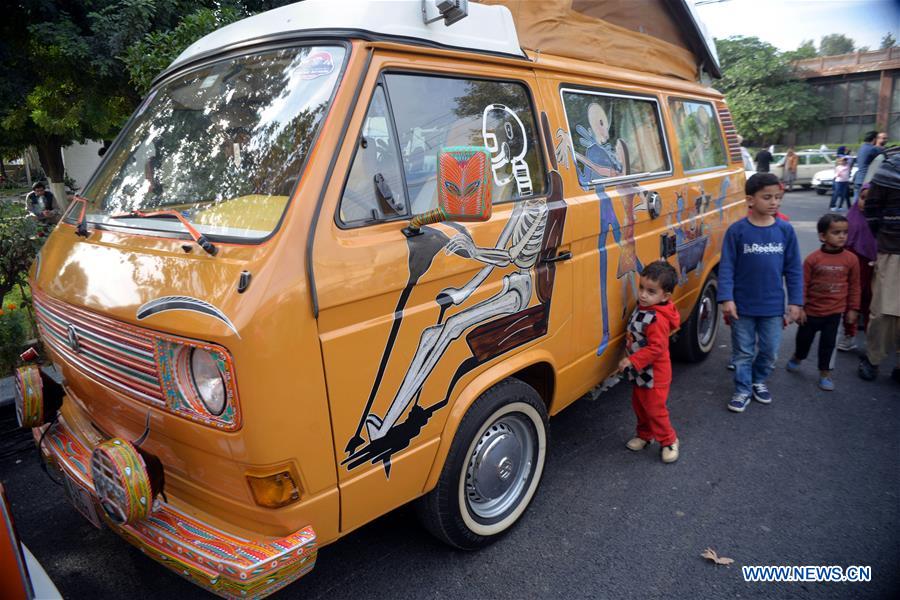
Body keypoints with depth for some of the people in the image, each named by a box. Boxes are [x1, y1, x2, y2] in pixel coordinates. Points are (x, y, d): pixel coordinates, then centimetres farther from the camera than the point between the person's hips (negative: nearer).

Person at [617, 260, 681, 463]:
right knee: (639, 405, 21)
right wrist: (630, 361, 11)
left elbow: (656, 348, -30)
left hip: (654, 375, -9)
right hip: (640, 373, 9)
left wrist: (631, 361, -28)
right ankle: (644, 434, 40)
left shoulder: (658, 319, -28)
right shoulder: (642, 307, 0)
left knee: (655, 410, 5)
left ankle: (669, 441, 24)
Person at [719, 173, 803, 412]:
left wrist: (795, 301, 1)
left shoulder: (785, 230, -3)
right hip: (742, 305, -2)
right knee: (743, 352, 10)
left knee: (770, 351, 16)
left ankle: (759, 381, 40)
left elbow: (794, 269, 3)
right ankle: (743, 390, 25)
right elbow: (726, 267, -9)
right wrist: (726, 299, -16)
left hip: (773, 306, 3)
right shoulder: (737, 230, -10)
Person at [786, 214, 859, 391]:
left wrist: (853, 309, 3)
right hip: (811, 310, -1)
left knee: (828, 343, 9)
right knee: (804, 337, 18)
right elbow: (803, 284, -8)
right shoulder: (813, 259, -13)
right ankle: (797, 358, 45)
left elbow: (854, 286, 2)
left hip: (835, 311, 1)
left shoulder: (851, 259, -7)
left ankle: (825, 372, 24)